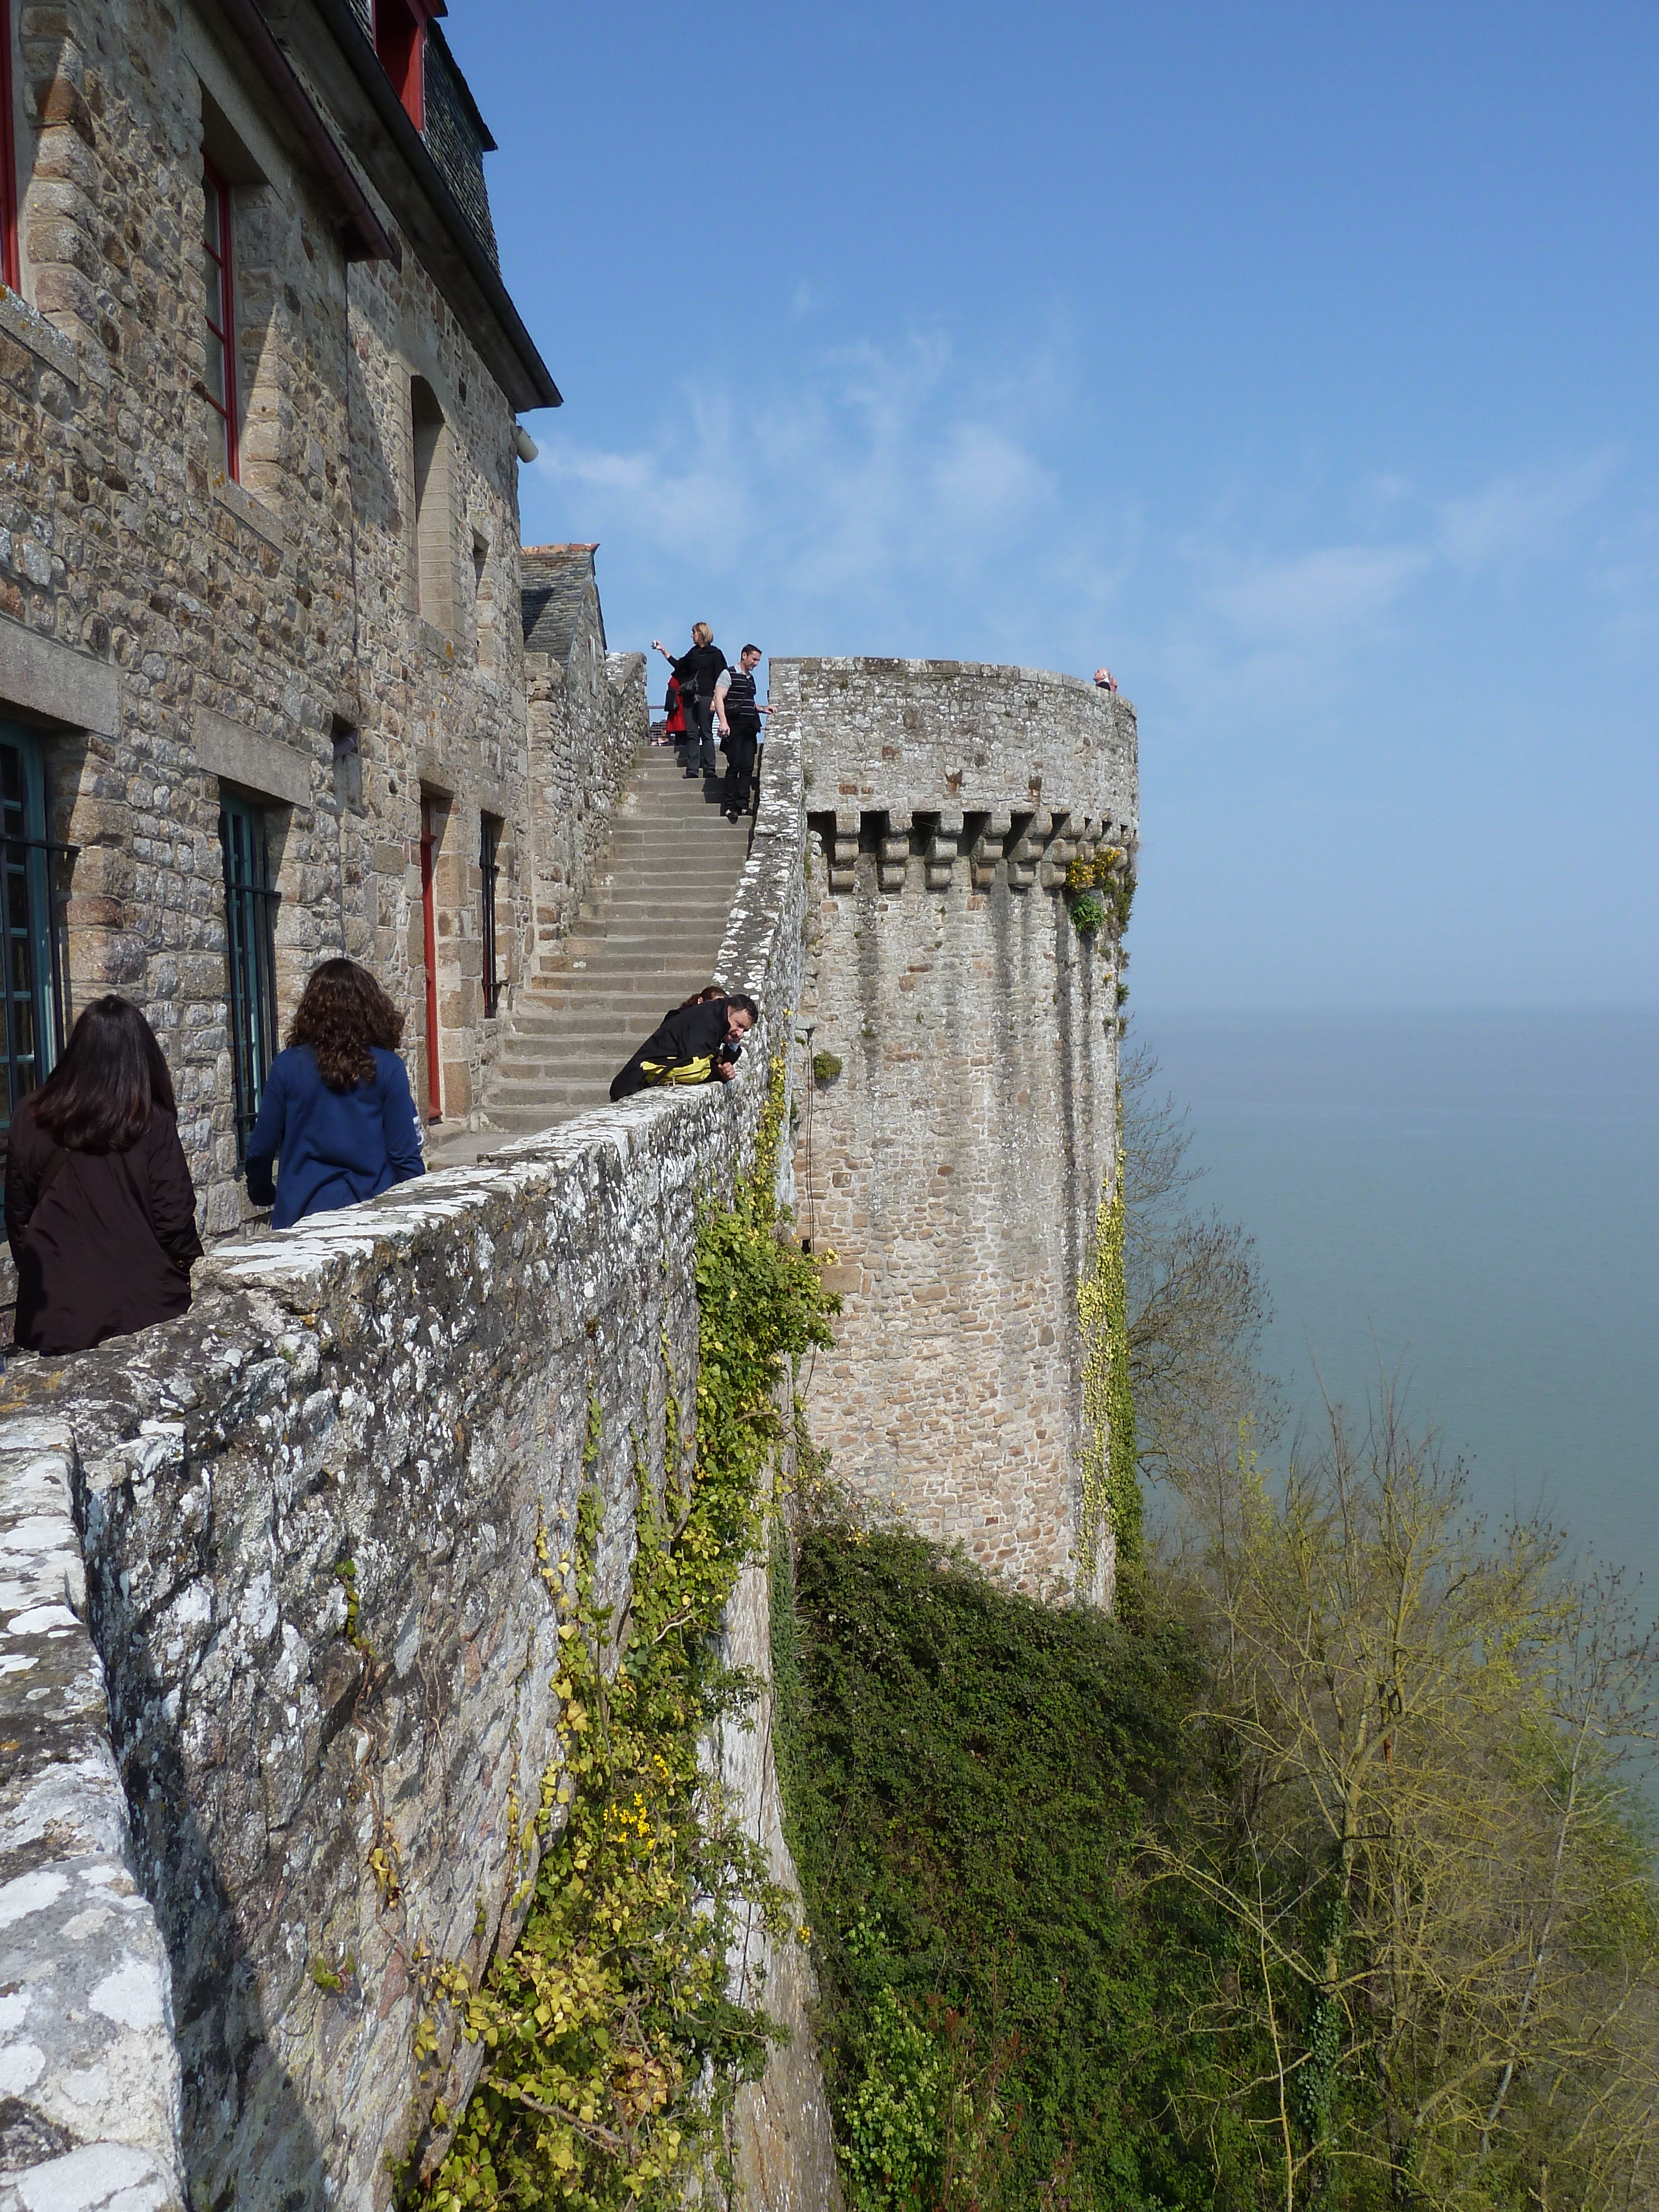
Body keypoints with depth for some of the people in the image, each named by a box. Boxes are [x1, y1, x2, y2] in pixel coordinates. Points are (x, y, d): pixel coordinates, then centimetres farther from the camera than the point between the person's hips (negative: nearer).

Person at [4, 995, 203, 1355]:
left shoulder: (31, 1119, -1)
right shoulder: (153, 1123, -11)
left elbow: (17, 1217, 7)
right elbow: (174, 1219, -9)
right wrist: (193, 1275, 7)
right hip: (144, 1308, -2)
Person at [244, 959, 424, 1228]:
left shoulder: (287, 1066, -2)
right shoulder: (389, 1069, -5)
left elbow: (261, 1149, 4)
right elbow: (406, 1154, -5)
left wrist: (261, 1195, 23)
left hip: (301, 1213, 1)